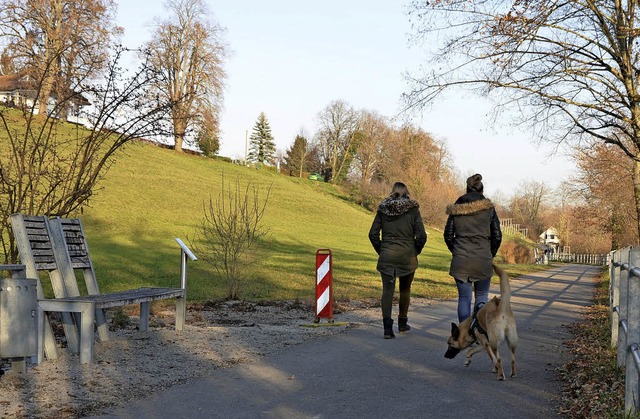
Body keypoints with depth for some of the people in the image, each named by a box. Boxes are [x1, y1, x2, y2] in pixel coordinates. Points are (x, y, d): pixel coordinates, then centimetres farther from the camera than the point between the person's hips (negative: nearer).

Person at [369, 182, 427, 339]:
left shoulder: (383, 209, 2)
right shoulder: (413, 209, -3)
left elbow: (373, 234, 0)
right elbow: (422, 236, -8)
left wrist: (380, 250, 11)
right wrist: (416, 251, 7)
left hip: (387, 256, 0)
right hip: (408, 256, 0)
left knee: (387, 290, 0)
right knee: (405, 289, 18)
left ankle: (388, 327, -13)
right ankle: (402, 323, 29)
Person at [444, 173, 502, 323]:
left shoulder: (456, 209, 3)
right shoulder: (489, 208, 0)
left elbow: (448, 235, 4)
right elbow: (497, 236, -1)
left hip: (461, 260, 1)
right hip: (483, 260, -1)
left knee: (464, 298, 8)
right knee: (482, 295, 18)